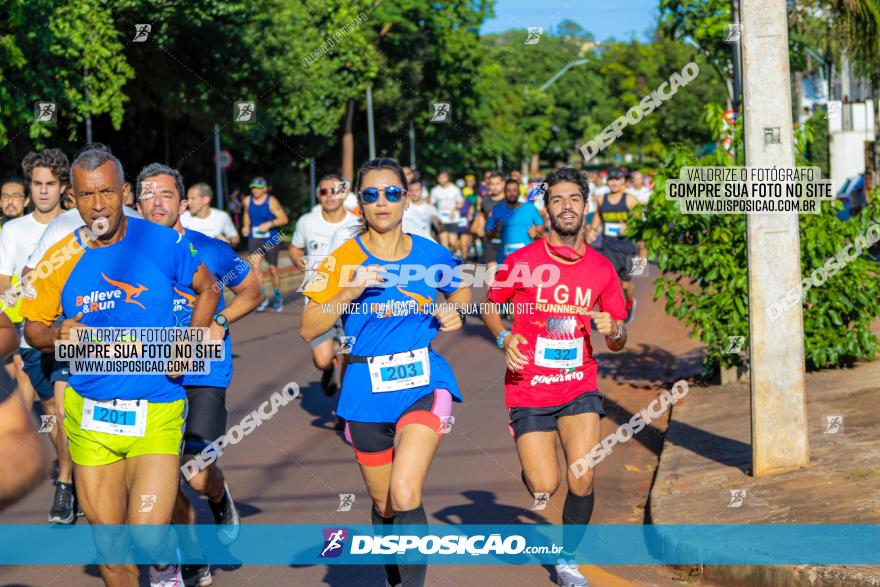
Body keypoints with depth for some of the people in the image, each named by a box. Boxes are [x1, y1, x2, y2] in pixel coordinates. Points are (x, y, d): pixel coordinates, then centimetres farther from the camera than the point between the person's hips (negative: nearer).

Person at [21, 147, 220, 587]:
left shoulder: (164, 243, -6)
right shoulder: (60, 260, -3)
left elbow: (207, 290, 10)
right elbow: (32, 327, 9)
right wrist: (57, 334, -14)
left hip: (156, 412, -2)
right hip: (90, 415, 2)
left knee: (148, 536, -11)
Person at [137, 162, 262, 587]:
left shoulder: (210, 250, -2)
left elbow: (251, 292, 13)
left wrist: (220, 321, -3)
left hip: (204, 375, -2)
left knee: (198, 473, -14)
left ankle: (220, 501, 24)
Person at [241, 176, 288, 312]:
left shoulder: (271, 202, -10)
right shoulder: (248, 201, 3)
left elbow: (284, 219, -9)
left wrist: (270, 223, -22)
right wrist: (246, 226, 7)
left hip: (271, 240, -3)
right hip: (254, 239, 3)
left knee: (273, 269, 8)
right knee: (255, 266, -16)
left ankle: (277, 296, 28)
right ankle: (261, 297, -9)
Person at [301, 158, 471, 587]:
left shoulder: (431, 255, 1)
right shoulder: (343, 259, -3)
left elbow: (461, 291, 22)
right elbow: (308, 330, -6)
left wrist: (452, 314, 0)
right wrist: (351, 291, -19)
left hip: (423, 383, -1)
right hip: (367, 391, 1)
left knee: (405, 496, -22)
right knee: (384, 505, 13)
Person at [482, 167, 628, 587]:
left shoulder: (601, 268, 3)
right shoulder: (521, 262, -5)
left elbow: (618, 342, 10)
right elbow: (490, 307, 10)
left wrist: (612, 331, -14)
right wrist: (504, 338, -9)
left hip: (580, 388, 2)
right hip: (528, 390, -2)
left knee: (582, 482, -11)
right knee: (544, 489, -5)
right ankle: (531, 467, 34)